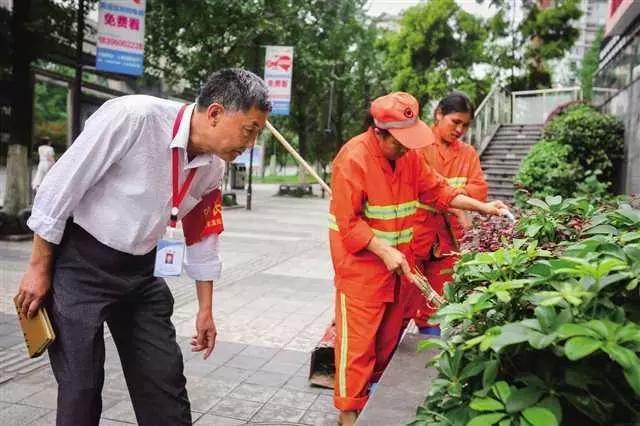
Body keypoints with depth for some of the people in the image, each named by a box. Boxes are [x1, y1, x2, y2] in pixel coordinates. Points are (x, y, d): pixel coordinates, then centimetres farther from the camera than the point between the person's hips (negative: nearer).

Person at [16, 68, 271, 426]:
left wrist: (205, 309, 14)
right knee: (81, 385, 2)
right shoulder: (132, 117, -25)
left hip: (140, 272, 6)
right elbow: (58, 189, -18)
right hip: (80, 265, -5)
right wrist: (39, 267, -10)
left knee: (165, 380, 8)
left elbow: (202, 237, 9)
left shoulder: (214, 167, -4)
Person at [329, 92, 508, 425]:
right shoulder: (353, 158, -19)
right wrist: (385, 252, -24)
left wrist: (481, 207, 5)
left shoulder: (407, 154, 3)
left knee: (389, 335, 16)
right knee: (358, 339, 0)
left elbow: (435, 189, 11)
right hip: (361, 262, -7)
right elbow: (348, 222, -20)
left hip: (397, 259, 7)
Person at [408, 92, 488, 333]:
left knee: (439, 284, 13)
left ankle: (429, 325, 28)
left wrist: (455, 192, -15)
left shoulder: (468, 153, 10)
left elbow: (480, 188, 3)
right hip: (416, 226, -5)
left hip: (448, 231, 5)